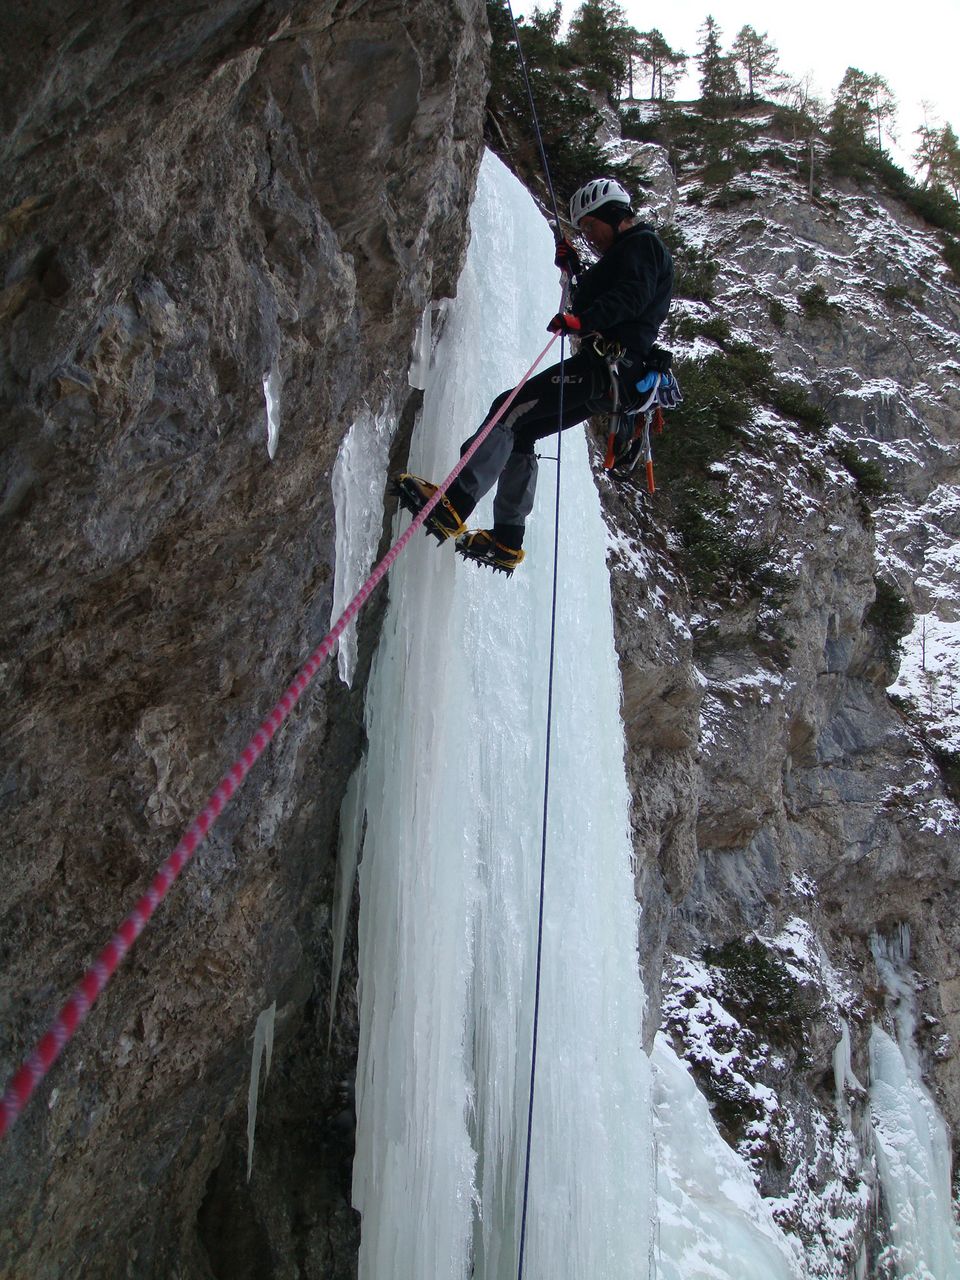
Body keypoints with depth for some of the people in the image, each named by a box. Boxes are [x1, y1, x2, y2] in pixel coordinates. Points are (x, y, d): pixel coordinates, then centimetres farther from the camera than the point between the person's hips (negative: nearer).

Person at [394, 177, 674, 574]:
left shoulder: (643, 244, -1)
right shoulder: (626, 253, 31)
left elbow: (631, 298, -20)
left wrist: (581, 320, -31)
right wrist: (575, 271, 24)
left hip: (606, 363, -11)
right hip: (605, 374, 11)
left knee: (510, 411, -20)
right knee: (521, 433, 10)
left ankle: (453, 506, -32)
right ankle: (507, 539, 8)